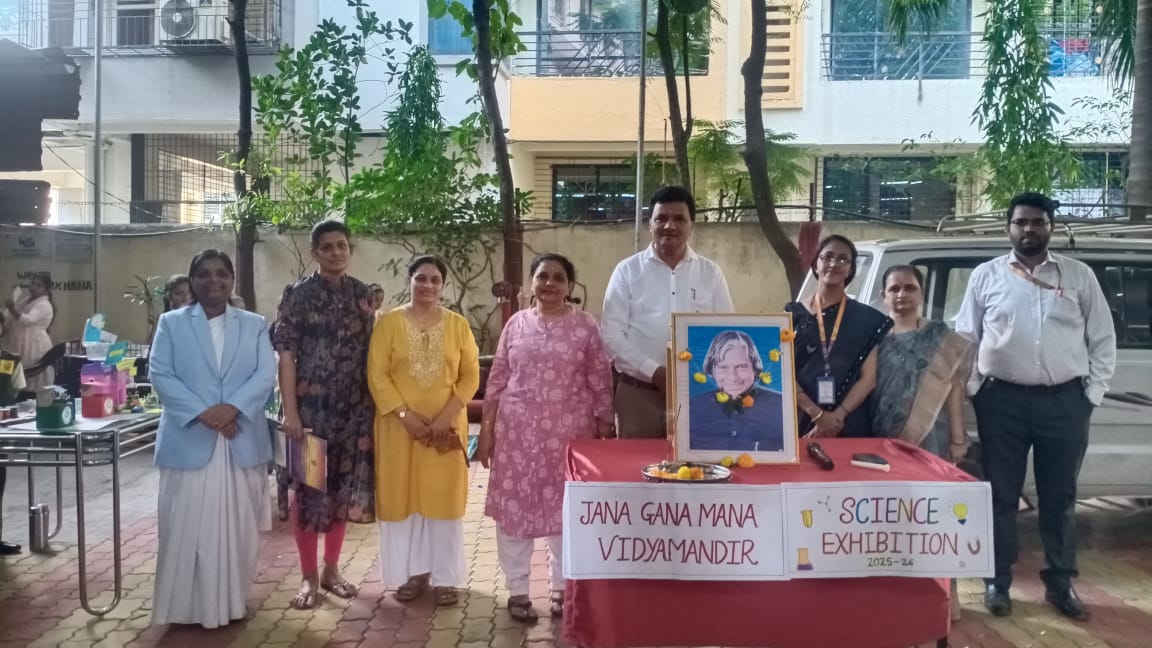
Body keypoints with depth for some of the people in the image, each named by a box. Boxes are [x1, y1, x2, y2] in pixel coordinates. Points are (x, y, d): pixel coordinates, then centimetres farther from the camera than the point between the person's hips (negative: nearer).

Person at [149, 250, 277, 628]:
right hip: (189, 440, -1)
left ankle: (232, 603, 20)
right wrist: (201, 412, -15)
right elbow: (161, 376, -3)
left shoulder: (254, 325, 10)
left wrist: (232, 407, -17)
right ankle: (186, 606, 14)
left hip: (242, 442, 1)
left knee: (238, 526, 7)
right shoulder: (171, 323, 7)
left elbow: (266, 376, -1)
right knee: (187, 527, 2)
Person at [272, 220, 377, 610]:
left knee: (344, 486, 10)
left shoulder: (361, 295, 7)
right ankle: (309, 576, 15)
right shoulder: (298, 294, -4)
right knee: (309, 486, 3)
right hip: (312, 405, -4)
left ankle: (331, 569, 24)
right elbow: (286, 355, -8)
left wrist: (374, 403, 5)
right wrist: (290, 411, -14)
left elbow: (369, 352, 9)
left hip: (354, 406, 4)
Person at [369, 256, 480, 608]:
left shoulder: (458, 324, 4)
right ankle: (413, 572, 17)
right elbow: (377, 374, -5)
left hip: (447, 426, 1)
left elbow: (470, 375, 1)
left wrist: (447, 415, -11)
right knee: (402, 496, 4)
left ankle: (444, 577, 13)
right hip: (400, 426, 0)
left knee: (445, 497, 4)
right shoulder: (389, 322, 0)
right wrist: (406, 414, -14)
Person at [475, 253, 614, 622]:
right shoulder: (516, 324, 7)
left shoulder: (586, 326, 0)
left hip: (568, 432, -1)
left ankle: (563, 588, 23)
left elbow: (600, 384, 0)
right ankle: (517, 590, 18)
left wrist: (605, 432, -2)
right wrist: (486, 430, 4)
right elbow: (497, 380, 7)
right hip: (517, 431, 2)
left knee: (566, 509, 7)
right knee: (514, 506, 4)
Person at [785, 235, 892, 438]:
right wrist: (817, 414, -12)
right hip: (801, 423, 0)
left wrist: (837, 415, -13)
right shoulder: (794, 314, 4)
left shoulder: (866, 318, 5)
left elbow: (868, 378, 0)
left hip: (850, 427, 0)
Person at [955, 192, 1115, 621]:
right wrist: (974, 389, -1)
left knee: (1059, 497, 11)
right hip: (1002, 399, 0)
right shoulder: (986, 276, 5)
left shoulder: (1079, 276, 6)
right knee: (1001, 495, 7)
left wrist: (1092, 392, 1)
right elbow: (965, 338, 6)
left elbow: (1103, 339, 8)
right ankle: (998, 581, 19)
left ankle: (1059, 583, 24)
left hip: (1065, 400, 1)